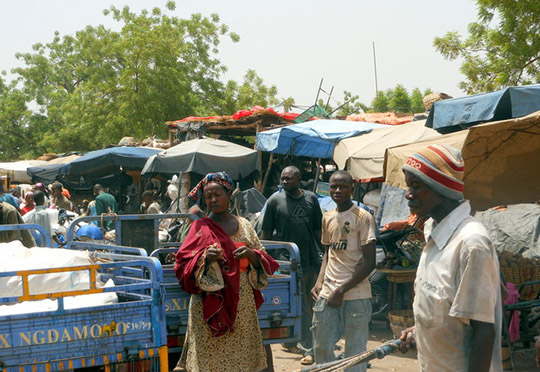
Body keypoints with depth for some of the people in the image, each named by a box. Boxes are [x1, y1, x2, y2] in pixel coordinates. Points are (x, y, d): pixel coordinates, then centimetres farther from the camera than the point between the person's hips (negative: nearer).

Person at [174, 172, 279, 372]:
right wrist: (205, 258, -25)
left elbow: (264, 261, 11)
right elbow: (184, 264, -7)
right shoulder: (201, 227, -1)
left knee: (241, 354, 4)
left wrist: (251, 254, -10)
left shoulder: (243, 225, 11)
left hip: (243, 305, 4)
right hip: (211, 306, -4)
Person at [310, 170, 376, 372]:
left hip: (356, 296, -6)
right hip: (327, 294, 6)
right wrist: (320, 281, 7)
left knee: (355, 354, 0)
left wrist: (341, 290, -13)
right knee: (321, 347, 9)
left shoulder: (363, 217, -7)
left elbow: (369, 262, -10)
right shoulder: (327, 218, 12)